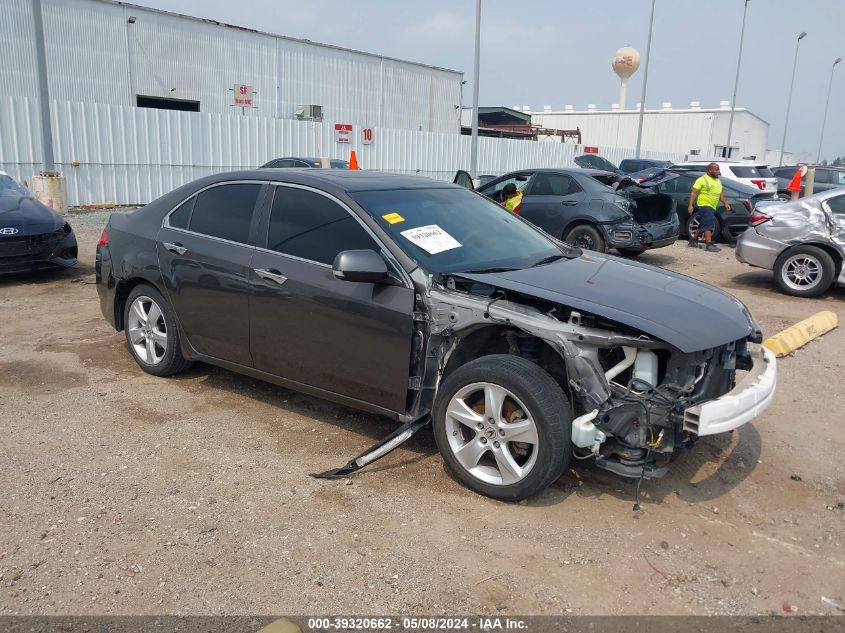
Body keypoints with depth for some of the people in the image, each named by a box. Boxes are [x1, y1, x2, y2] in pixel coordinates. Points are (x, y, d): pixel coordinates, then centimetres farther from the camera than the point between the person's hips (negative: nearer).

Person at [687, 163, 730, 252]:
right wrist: (690, 205, -19)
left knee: (703, 225, 14)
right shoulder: (702, 180, -7)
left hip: (712, 207, 9)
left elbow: (720, 194, 26)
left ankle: (693, 240, 27)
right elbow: (693, 193, -11)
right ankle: (709, 244, -18)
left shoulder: (718, 181, 19)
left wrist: (725, 203, 11)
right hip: (704, 205, -8)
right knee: (708, 225, -15)